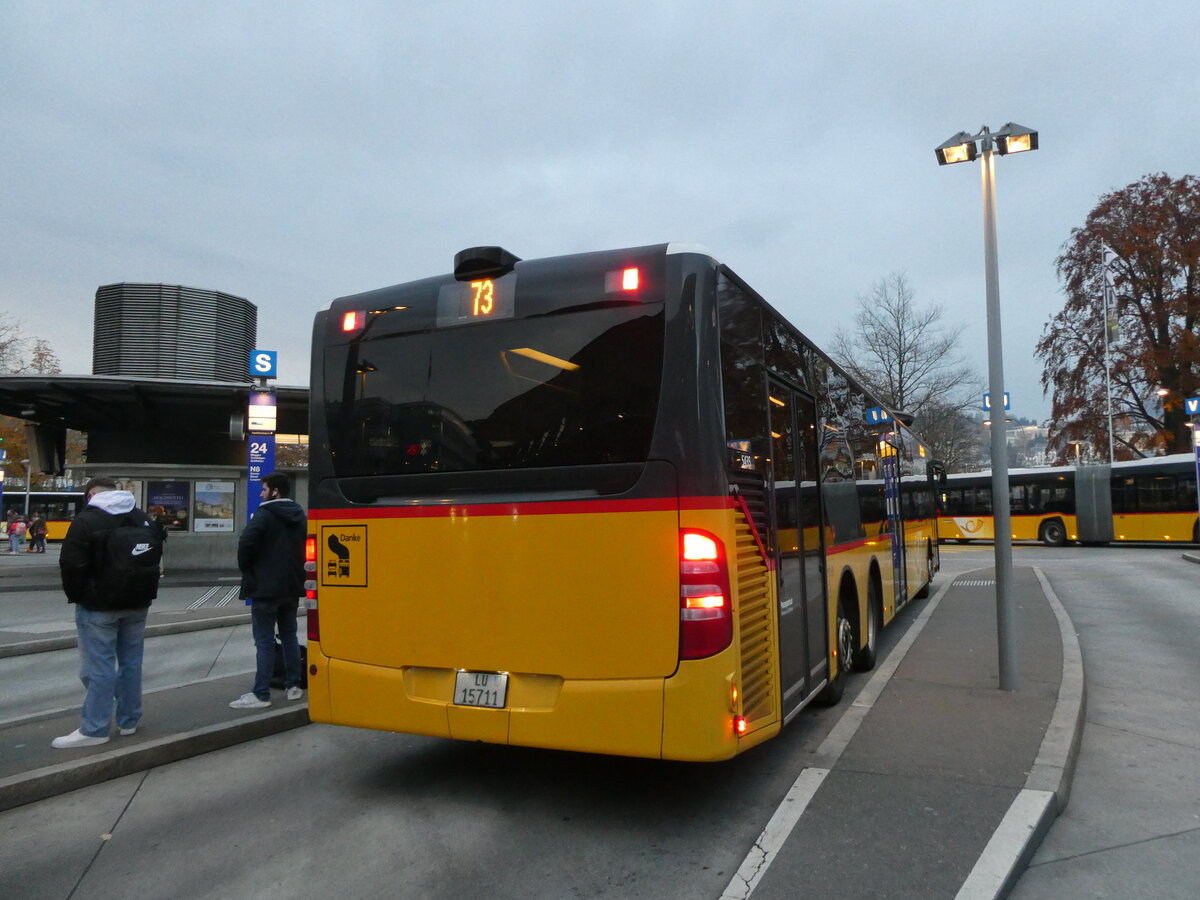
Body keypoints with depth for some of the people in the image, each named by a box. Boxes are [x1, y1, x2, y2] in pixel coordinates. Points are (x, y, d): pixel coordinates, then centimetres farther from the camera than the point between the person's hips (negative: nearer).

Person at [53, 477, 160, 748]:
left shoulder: (86, 520, -10)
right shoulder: (142, 519, 10)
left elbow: (71, 564, -13)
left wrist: (76, 596, 2)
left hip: (98, 606, -6)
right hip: (136, 603, 6)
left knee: (98, 666, -3)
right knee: (131, 661, 12)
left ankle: (94, 730, 1)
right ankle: (129, 720, 20)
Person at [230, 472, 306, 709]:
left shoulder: (264, 514, -12)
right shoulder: (300, 516, 11)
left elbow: (246, 543, -22)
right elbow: (305, 547, 13)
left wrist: (246, 569, -5)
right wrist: (294, 572, 15)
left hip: (265, 587, -7)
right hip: (291, 587, 7)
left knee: (265, 641, -4)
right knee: (289, 636, 14)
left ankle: (261, 694, -1)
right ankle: (293, 686, 18)